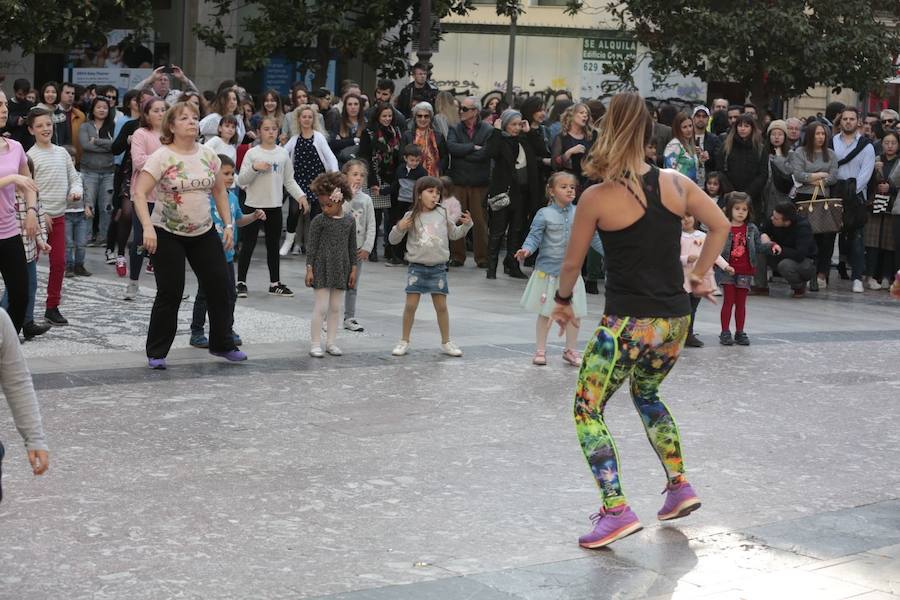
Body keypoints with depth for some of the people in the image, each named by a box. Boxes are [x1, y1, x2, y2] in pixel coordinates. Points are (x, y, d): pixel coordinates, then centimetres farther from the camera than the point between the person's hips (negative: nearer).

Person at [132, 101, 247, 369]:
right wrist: (147, 227, -32)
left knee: (219, 285, 5)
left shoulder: (208, 155, 2)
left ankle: (222, 344, 21)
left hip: (204, 232, 5)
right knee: (170, 293, -5)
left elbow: (220, 191, 13)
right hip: (167, 234, -5)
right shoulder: (161, 157, -14)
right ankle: (156, 353, 7)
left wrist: (228, 224, 6)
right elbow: (139, 193, -20)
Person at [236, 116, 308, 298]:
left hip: (274, 206, 3)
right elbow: (242, 180, -7)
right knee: (248, 245, 2)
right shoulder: (252, 153, -5)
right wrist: (255, 168, -22)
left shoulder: (283, 154, 5)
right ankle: (241, 282, 10)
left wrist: (301, 196, -1)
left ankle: (275, 283, 20)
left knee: (273, 246, 12)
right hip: (254, 205, -3)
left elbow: (289, 180, 10)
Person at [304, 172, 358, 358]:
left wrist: (353, 269, 7)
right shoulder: (319, 220, -7)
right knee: (321, 307, -4)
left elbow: (352, 247, 8)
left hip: (341, 269, 4)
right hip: (322, 268, -4)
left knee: (335, 308, 9)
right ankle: (315, 344, 2)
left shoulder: (349, 220, 2)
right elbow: (312, 246, -6)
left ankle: (330, 342, 18)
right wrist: (309, 269, -9)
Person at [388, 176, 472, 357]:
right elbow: (393, 240, 1)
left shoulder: (442, 214, 2)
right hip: (417, 266, -2)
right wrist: (399, 228, -18)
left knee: (441, 306, 8)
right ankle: (404, 342, 12)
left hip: (438, 268, 2)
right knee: (410, 305, 0)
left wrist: (466, 225, 0)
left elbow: (454, 234, 17)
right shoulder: (411, 217, -5)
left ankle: (446, 342, 20)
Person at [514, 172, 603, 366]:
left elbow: (594, 237, 9)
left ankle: (570, 350, 23)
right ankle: (540, 350, 19)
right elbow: (534, 237, -10)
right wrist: (526, 249, -29)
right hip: (547, 271, -3)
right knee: (545, 313, 7)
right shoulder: (544, 215, -7)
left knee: (574, 313, 8)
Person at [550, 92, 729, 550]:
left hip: (629, 323, -6)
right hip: (676, 319, 6)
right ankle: (679, 487, 28)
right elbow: (720, 226, 12)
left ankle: (615, 511, -9)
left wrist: (563, 300, 19)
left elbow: (572, 262, 2)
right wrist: (699, 274, 19)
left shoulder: (596, 198, -10)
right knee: (646, 396, 30)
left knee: (587, 411, 5)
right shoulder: (676, 183, 1)